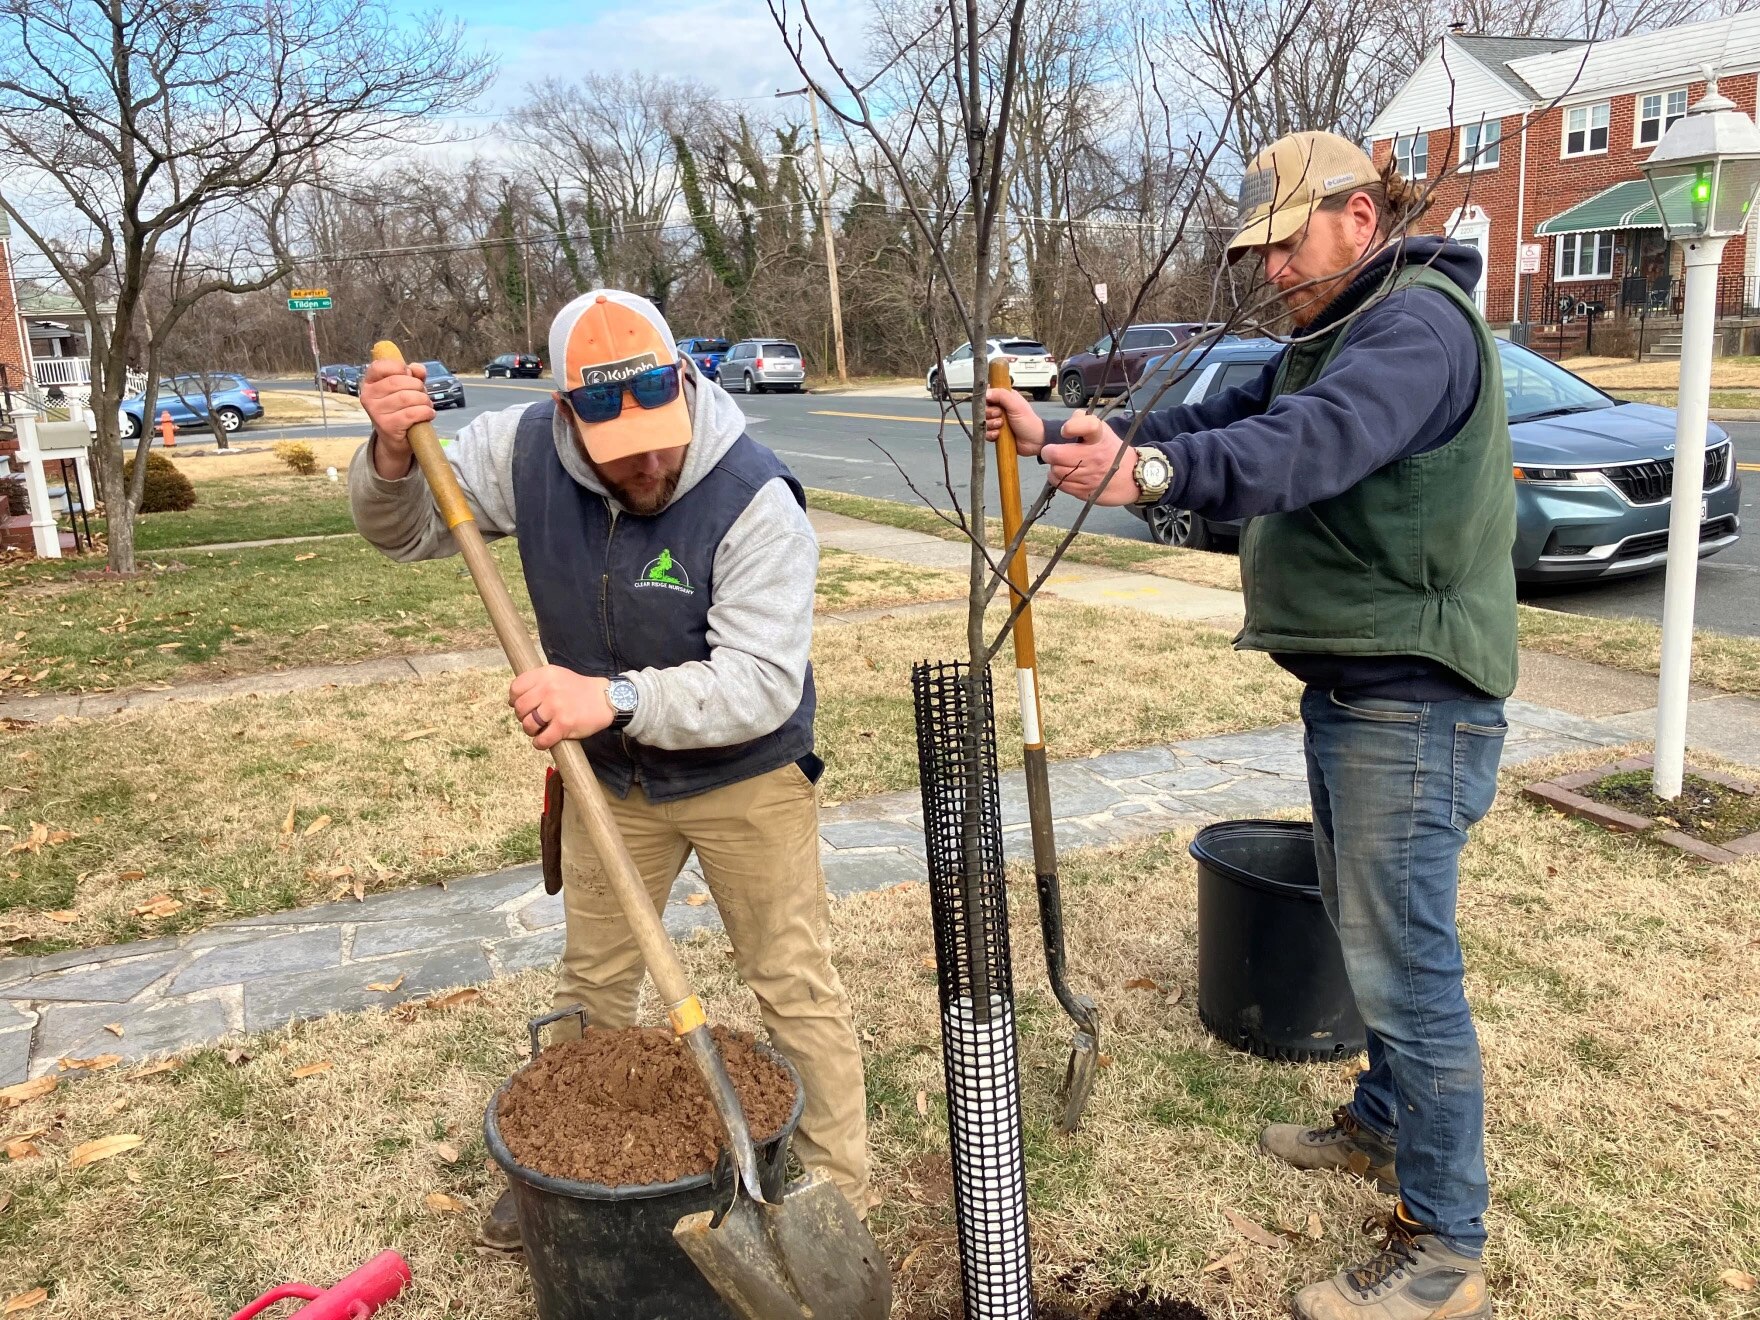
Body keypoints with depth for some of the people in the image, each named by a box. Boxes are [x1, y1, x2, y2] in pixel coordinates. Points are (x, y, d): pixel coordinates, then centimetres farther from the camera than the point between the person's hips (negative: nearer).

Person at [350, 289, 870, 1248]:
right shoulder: (525, 451, -16)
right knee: (592, 985, 20)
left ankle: (838, 1194, 24)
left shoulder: (756, 500, -30)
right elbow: (408, 532, -2)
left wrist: (618, 697, -49)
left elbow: (761, 683, -35)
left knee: (795, 989, 5)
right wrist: (392, 457, -24)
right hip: (610, 775, 5)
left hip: (745, 776, -4)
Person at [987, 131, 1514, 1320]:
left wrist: (1150, 468, -51)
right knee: (1367, 933, 22)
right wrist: (1057, 437, 3)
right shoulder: (1330, 339, 18)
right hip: (1349, 687, 11)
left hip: (1414, 702, -10)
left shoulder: (1421, 323, -17)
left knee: (1405, 964, -5)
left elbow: (1312, 444, -36)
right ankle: (1387, 1124, 41)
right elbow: (1225, 424, 13)